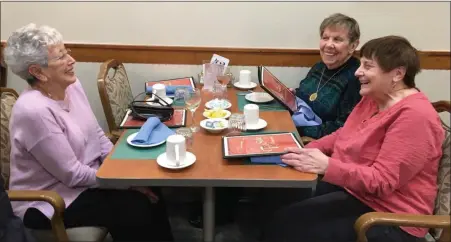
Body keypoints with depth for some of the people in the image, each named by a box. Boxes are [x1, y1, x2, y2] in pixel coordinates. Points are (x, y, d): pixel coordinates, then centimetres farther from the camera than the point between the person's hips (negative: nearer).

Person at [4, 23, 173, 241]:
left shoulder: (71, 85, -3)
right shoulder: (34, 111, -28)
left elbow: (96, 134, 7)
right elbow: (73, 175, -23)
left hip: (86, 176, 7)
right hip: (48, 200, -7)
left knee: (149, 195, -7)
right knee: (136, 210, -19)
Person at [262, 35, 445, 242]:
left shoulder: (414, 116, -22)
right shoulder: (373, 99, 6)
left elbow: (381, 181, -27)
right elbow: (343, 135, 13)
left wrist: (326, 166, -33)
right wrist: (307, 150, -3)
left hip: (387, 217, -8)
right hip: (350, 188, 9)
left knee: (288, 223, -18)